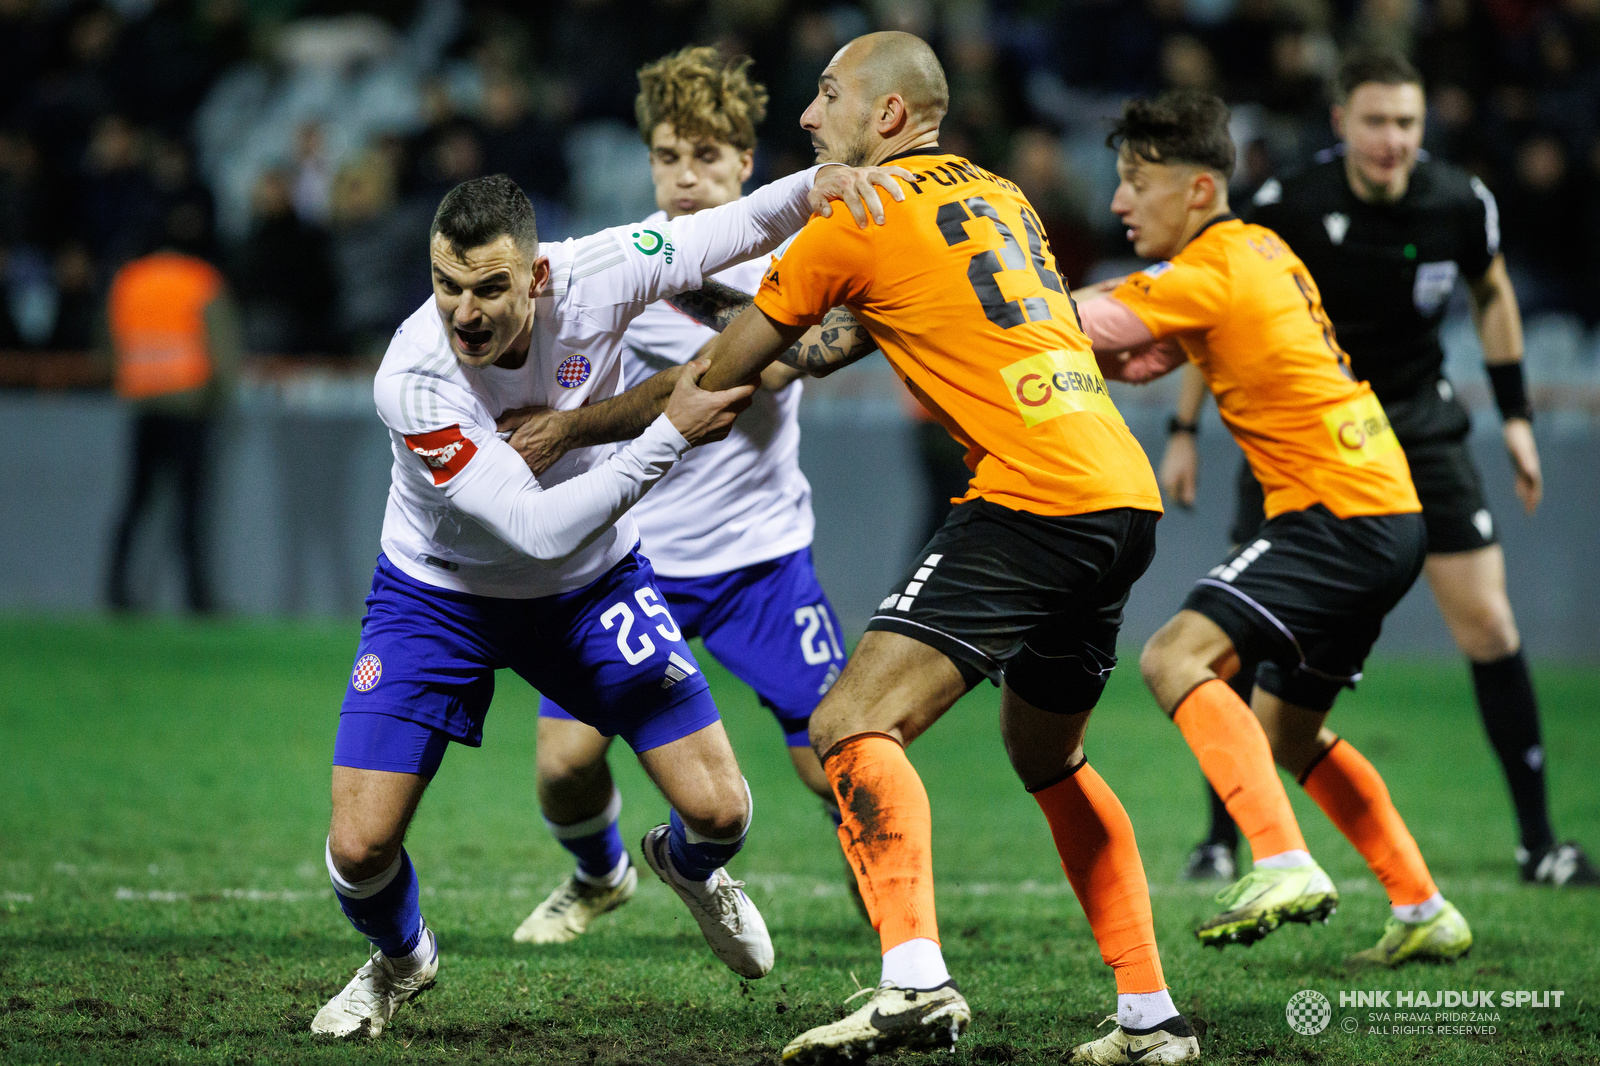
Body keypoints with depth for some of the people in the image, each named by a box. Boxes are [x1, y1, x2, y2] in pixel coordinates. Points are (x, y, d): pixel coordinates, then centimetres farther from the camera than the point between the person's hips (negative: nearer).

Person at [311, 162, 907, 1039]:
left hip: (592, 584, 2)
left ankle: (687, 866, 34)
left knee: (718, 809, -6)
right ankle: (399, 959, 26)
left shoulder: (593, 276, -25)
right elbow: (537, 527, -34)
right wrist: (671, 433, -34)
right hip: (440, 596, -2)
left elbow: (740, 228, -11)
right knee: (359, 849, -11)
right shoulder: (412, 380, -34)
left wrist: (818, 183, -32)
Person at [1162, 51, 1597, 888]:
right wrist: (1186, 429, -3)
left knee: (1487, 621, -4)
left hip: (1419, 424, 1)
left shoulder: (1461, 204, -13)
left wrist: (1516, 415, 7)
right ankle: (1222, 840, 6)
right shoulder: (1288, 206, -19)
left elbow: (1491, 293, 8)